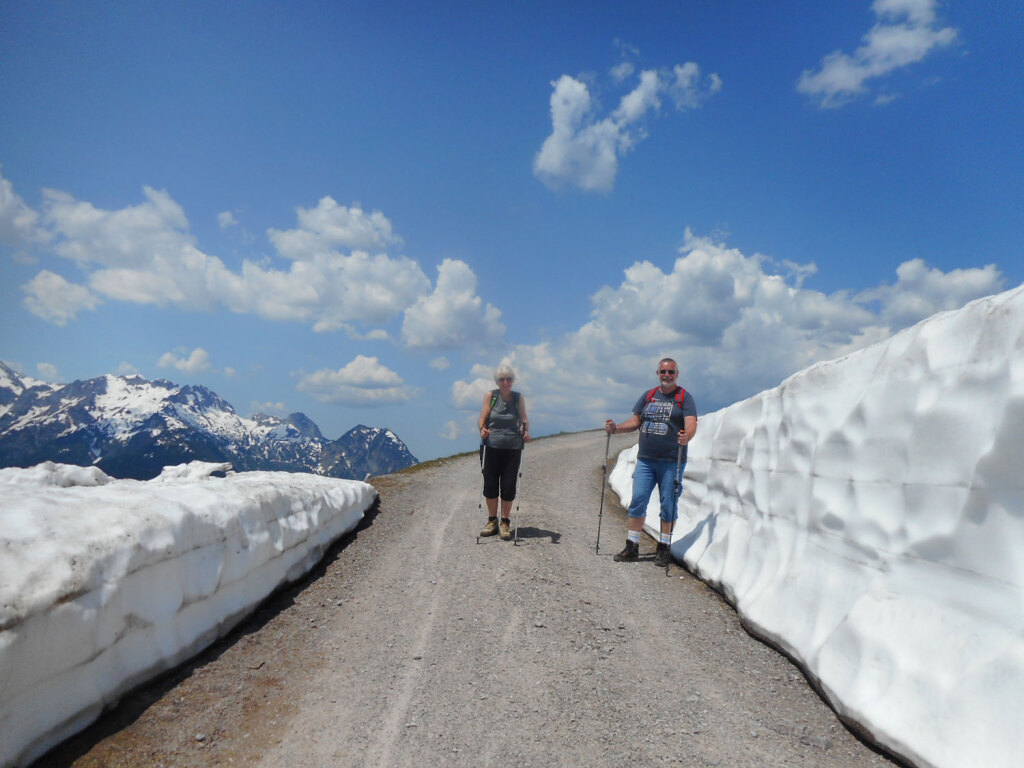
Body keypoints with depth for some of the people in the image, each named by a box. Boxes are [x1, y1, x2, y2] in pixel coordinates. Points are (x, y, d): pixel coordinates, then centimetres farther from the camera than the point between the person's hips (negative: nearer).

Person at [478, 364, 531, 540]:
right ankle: (492, 521, 22)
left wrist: (526, 431, -21)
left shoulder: (519, 397, 5)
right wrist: (482, 428, -23)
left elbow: (524, 418, -1)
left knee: (508, 486, 1)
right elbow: (483, 417, -2)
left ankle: (505, 522, 18)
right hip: (490, 447, 0)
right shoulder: (490, 396, 3)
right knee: (490, 484, 5)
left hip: (512, 449, 0)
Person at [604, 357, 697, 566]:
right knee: (638, 501, 2)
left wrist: (687, 436, -33)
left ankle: (664, 548, 14)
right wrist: (616, 428, 0)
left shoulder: (684, 397, 1)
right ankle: (632, 546, 11)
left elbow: (691, 423, -12)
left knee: (668, 505, 2)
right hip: (645, 459, 4)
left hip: (671, 461, -3)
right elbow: (635, 420, 16)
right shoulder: (648, 396, 15)